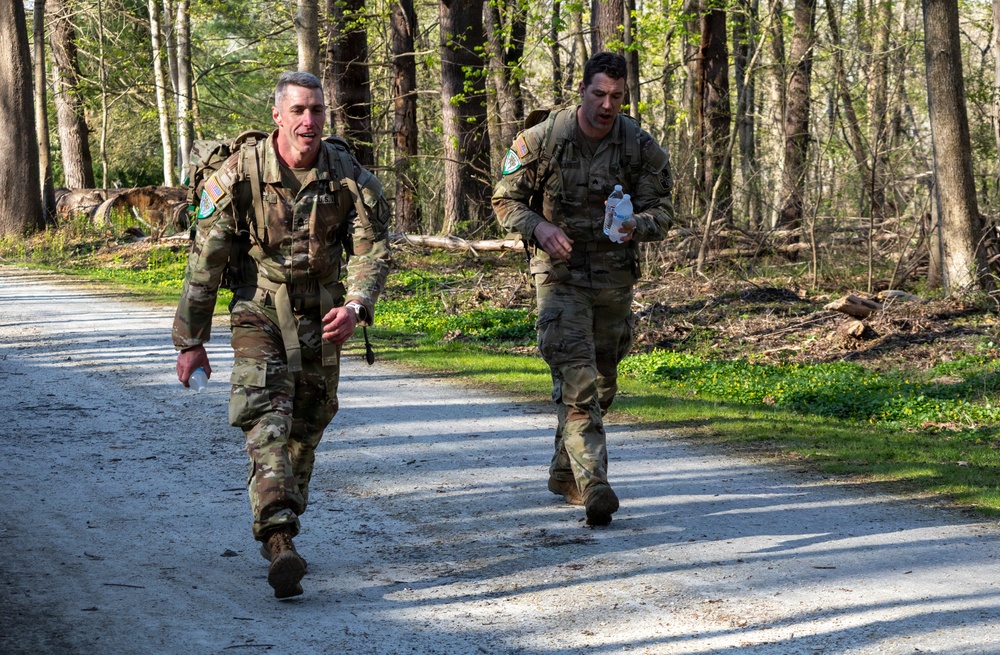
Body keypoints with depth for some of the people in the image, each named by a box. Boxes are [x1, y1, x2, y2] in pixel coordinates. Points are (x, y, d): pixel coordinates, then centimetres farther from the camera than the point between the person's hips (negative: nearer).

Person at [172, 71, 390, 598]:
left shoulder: (348, 175, -10)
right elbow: (204, 263, -10)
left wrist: (356, 306, -24)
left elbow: (373, 249, -4)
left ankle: (281, 525, 33)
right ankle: (278, 540, -32)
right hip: (260, 313, -3)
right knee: (266, 420, -20)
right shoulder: (239, 175, -16)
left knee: (306, 428, 12)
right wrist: (190, 341, -6)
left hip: (322, 317, 3)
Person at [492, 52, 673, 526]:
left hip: (615, 278, 4)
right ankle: (594, 485, -25)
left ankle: (564, 472, 34)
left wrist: (636, 225, -25)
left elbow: (662, 211, -1)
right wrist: (539, 227, -20)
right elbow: (506, 200, 0)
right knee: (577, 380, -17)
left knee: (601, 385, 15)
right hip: (560, 275, -4)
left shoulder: (642, 148, -3)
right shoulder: (540, 141, -8)